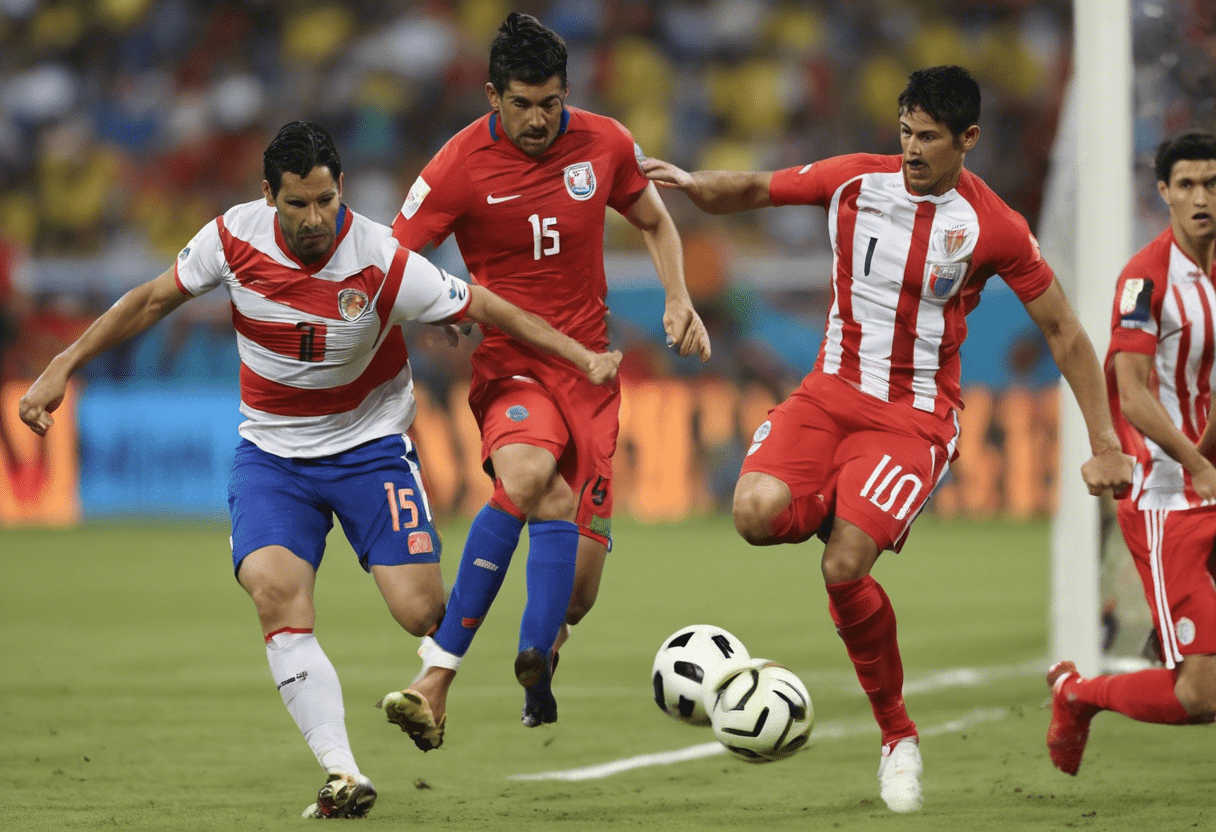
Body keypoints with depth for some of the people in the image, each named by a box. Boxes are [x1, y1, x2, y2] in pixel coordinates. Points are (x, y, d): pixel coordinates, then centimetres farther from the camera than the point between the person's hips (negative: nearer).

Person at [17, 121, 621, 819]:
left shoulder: (383, 264, -21)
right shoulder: (235, 237, -13)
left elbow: (488, 309, -10)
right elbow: (153, 300, 2)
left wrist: (583, 357, -13)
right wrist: (63, 368, 1)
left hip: (369, 442, -2)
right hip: (271, 451, 2)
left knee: (419, 611, -14)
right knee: (275, 589, -25)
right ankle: (343, 774, -24)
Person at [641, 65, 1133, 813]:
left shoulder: (992, 229, -8)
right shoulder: (856, 181, 0)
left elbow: (1064, 332, 2)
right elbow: (752, 191, 11)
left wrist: (1105, 445, 0)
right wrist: (693, 183, -12)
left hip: (916, 416, -3)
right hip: (833, 392, 3)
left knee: (844, 570, -22)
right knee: (757, 512, -26)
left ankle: (898, 736, -1)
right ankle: (843, 513, 12)